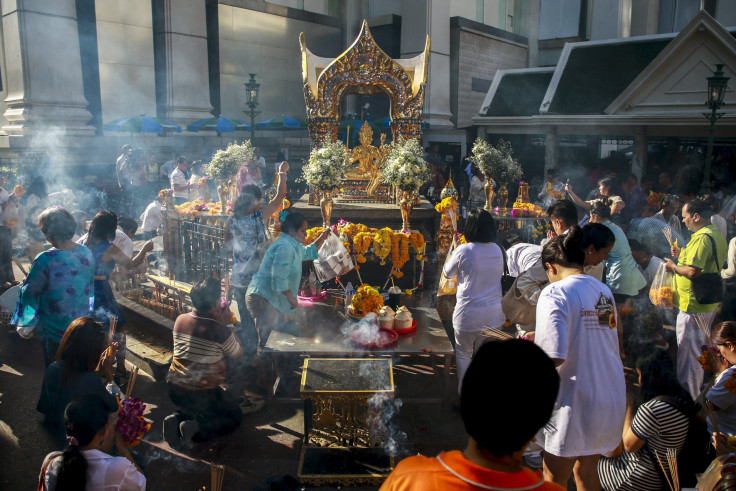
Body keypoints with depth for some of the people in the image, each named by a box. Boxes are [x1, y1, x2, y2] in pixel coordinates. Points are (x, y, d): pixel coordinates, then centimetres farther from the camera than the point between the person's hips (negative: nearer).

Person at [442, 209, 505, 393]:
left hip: (469, 315, -4)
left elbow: (447, 272, -1)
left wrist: (455, 247, 11)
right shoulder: (497, 250, 0)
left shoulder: (464, 251, -16)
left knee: (463, 354, 13)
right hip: (495, 314, 5)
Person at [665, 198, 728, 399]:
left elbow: (693, 271, -29)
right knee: (699, 349, 21)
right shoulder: (718, 235, 11)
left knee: (688, 352, 0)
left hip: (693, 305, -10)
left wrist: (674, 266, -12)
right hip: (710, 303, 10)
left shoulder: (701, 238, -22)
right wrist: (683, 255, 13)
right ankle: (696, 394, 35)